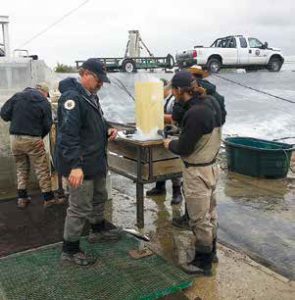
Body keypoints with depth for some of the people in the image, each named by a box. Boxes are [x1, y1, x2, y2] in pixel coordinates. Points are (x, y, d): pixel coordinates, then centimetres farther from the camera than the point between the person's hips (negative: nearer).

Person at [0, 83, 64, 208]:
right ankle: (49, 198, 13)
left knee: (21, 168, 18)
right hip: (33, 140, -4)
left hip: (14, 138, 4)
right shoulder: (44, 103, -3)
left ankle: (22, 198, 22)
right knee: (42, 170, 6)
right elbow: (47, 125, -5)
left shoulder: (17, 96, 5)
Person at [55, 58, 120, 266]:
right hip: (80, 164, -10)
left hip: (96, 160, 10)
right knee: (80, 208, 0)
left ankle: (98, 229, 48)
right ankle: (70, 250, 16)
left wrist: (107, 130, 6)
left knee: (99, 197, 25)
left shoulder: (91, 96, 11)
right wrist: (75, 165, -33)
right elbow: (68, 134, -29)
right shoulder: (72, 97, -21)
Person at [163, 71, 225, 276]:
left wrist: (170, 144, -1)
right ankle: (211, 250, 40)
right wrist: (174, 118, 12)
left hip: (197, 172, -9)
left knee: (199, 218, 5)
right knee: (210, 211, 22)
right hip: (211, 165, 9)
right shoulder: (212, 102, -1)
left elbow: (184, 148, -23)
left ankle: (203, 262, 21)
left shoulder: (195, 113, -27)